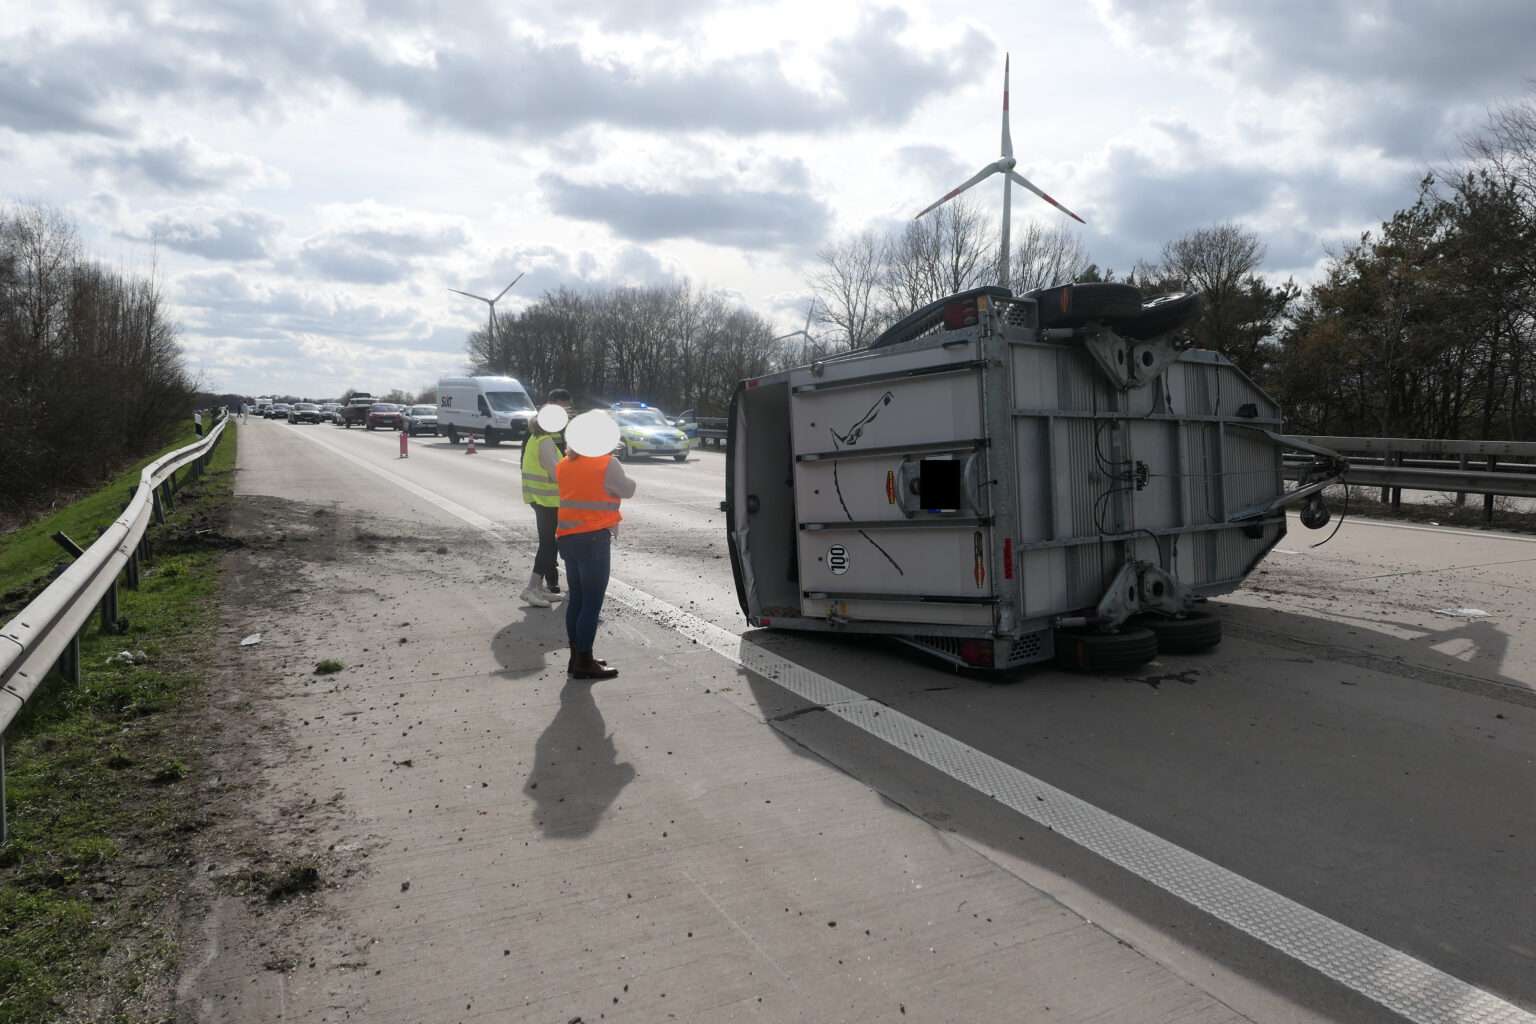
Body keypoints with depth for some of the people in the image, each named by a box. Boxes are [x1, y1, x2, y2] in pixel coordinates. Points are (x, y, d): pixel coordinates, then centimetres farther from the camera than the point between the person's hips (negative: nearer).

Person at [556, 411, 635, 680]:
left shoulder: (565, 465, 7)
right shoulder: (607, 464, -12)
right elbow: (628, 490, 0)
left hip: (567, 537, 7)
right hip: (594, 538, -7)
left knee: (577, 598, 16)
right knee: (592, 602, -1)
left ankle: (577, 657, 24)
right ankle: (584, 663, 3)